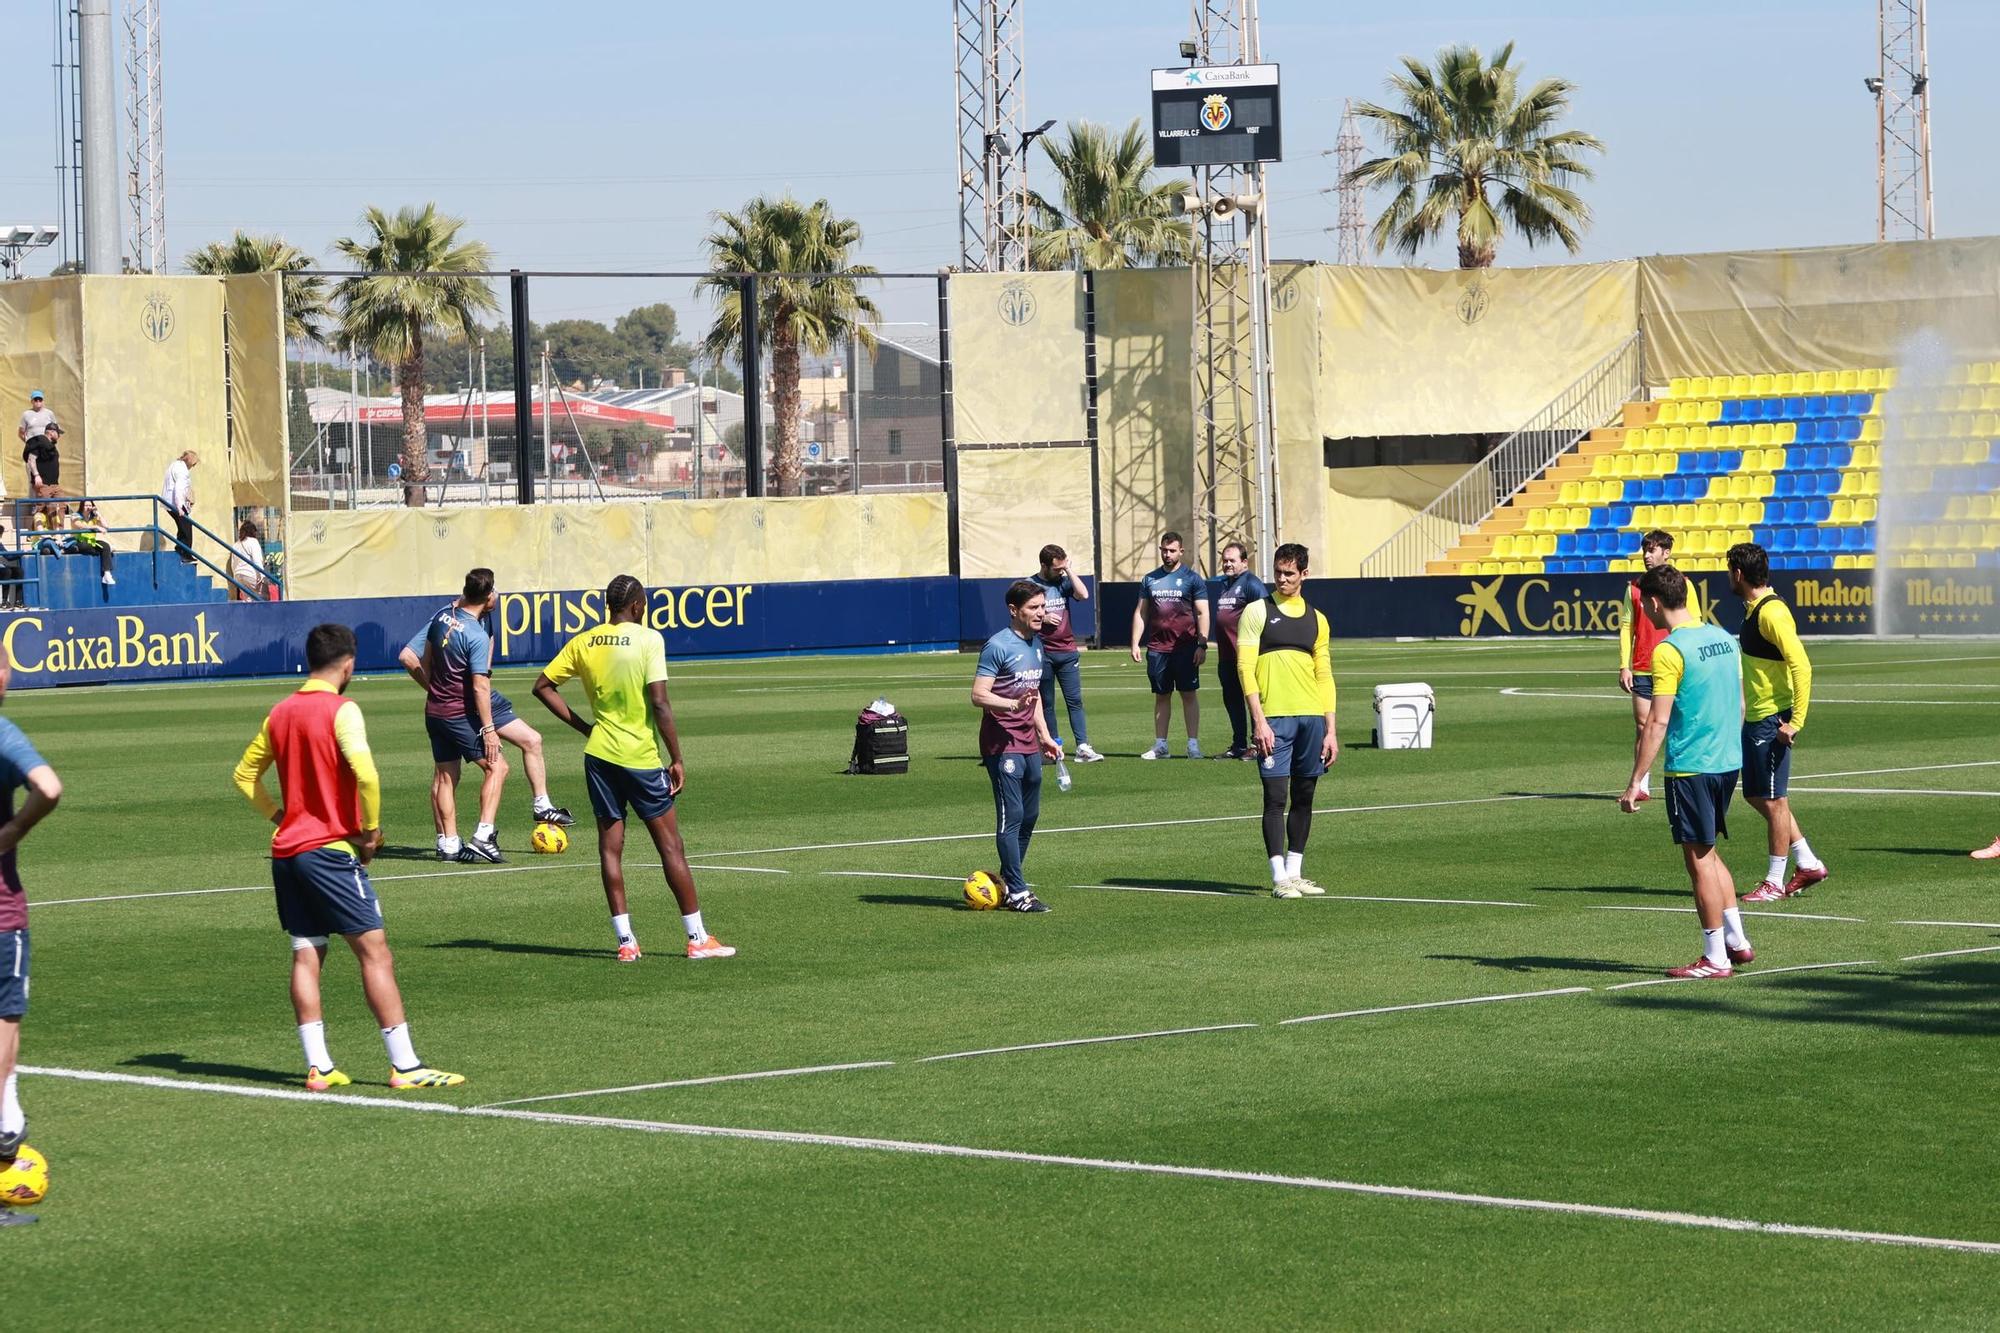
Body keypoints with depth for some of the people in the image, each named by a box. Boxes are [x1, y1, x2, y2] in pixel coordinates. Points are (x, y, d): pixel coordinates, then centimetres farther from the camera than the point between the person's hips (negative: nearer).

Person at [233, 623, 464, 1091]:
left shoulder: (281, 712, 11)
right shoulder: (341, 710, -11)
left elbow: (244, 774, 19)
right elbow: (364, 772, -25)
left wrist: (281, 815, 16)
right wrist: (371, 829, -11)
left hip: (286, 850, 7)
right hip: (331, 850, -7)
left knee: (306, 955, 9)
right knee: (375, 951, -4)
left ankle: (318, 1066, 6)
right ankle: (404, 1065, -6)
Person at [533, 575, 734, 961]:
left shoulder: (583, 642, 4)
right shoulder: (648, 639, -10)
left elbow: (543, 686, 8)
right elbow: (659, 703, -15)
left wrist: (583, 726, 11)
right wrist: (677, 759, -9)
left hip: (599, 755, 4)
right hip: (642, 757, -4)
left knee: (610, 846, 7)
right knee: (670, 846, 3)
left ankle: (625, 940, 4)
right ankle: (698, 938, 6)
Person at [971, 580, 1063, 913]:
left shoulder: (1036, 644, 15)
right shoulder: (998, 646, -13)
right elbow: (978, 695, -18)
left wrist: (1044, 735, 24)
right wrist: (1014, 704, -32)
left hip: (1029, 745, 9)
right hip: (1002, 745, -9)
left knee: (1029, 815, 11)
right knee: (1012, 816, -9)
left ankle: (1007, 883, 23)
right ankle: (1016, 892, -7)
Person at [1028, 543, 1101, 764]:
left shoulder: (1064, 581, 8)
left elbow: (1083, 594, -9)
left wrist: (1069, 570, -7)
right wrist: (1043, 618, -14)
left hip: (1068, 652, 2)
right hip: (1042, 653, -2)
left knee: (1075, 700, -4)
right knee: (1047, 703, 4)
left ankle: (1083, 747, -8)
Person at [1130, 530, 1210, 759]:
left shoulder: (1192, 579, 1)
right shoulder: (1150, 580, 12)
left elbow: (1202, 613, -2)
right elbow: (1140, 613, 15)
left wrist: (1202, 645, -11)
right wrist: (1135, 643, 6)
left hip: (1185, 648, -4)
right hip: (1156, 648, 4)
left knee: (1189, 694, -3)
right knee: (1161, 696, 8)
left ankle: (1193, 744, -2)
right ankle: (1160, 745, 12)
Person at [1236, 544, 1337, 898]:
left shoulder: (1316, 619, 15)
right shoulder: (1257, 612, 3)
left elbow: (1324, 676, 16)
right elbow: (1245, 667, -3)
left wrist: (1330, 729, 10)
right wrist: (1258, 720, -12)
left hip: (1311, 717, 4)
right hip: (1274, 719, -4)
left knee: (1304, 797, 7)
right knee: (1275, 796, -6)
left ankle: (1295, 873, 15)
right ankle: (1279, 879, -5)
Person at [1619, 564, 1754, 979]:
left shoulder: (1669, 650, -15)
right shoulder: (1722, 638, 9)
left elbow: (1657, 723, -18)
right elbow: (1739, 705, 15)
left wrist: (1635, 783, -15)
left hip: (1689, 769, -8)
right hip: (1727, 760, 8)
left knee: (1699, 860, 1)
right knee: (1708, 853, 21)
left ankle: (1715, 958, 5)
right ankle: (1736, 940, 21)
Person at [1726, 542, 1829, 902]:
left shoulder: (1772, 613, -18)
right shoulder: (1752, 610, 12)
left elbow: (1801, 666, -24)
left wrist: (1796, 721, -24)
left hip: (1772, 721, -10)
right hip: (1754, 720, 10)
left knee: (1773, 801, -1)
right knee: (1757, 796, 15)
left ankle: (1774, 882, 7)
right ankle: (1808, 863, 23)